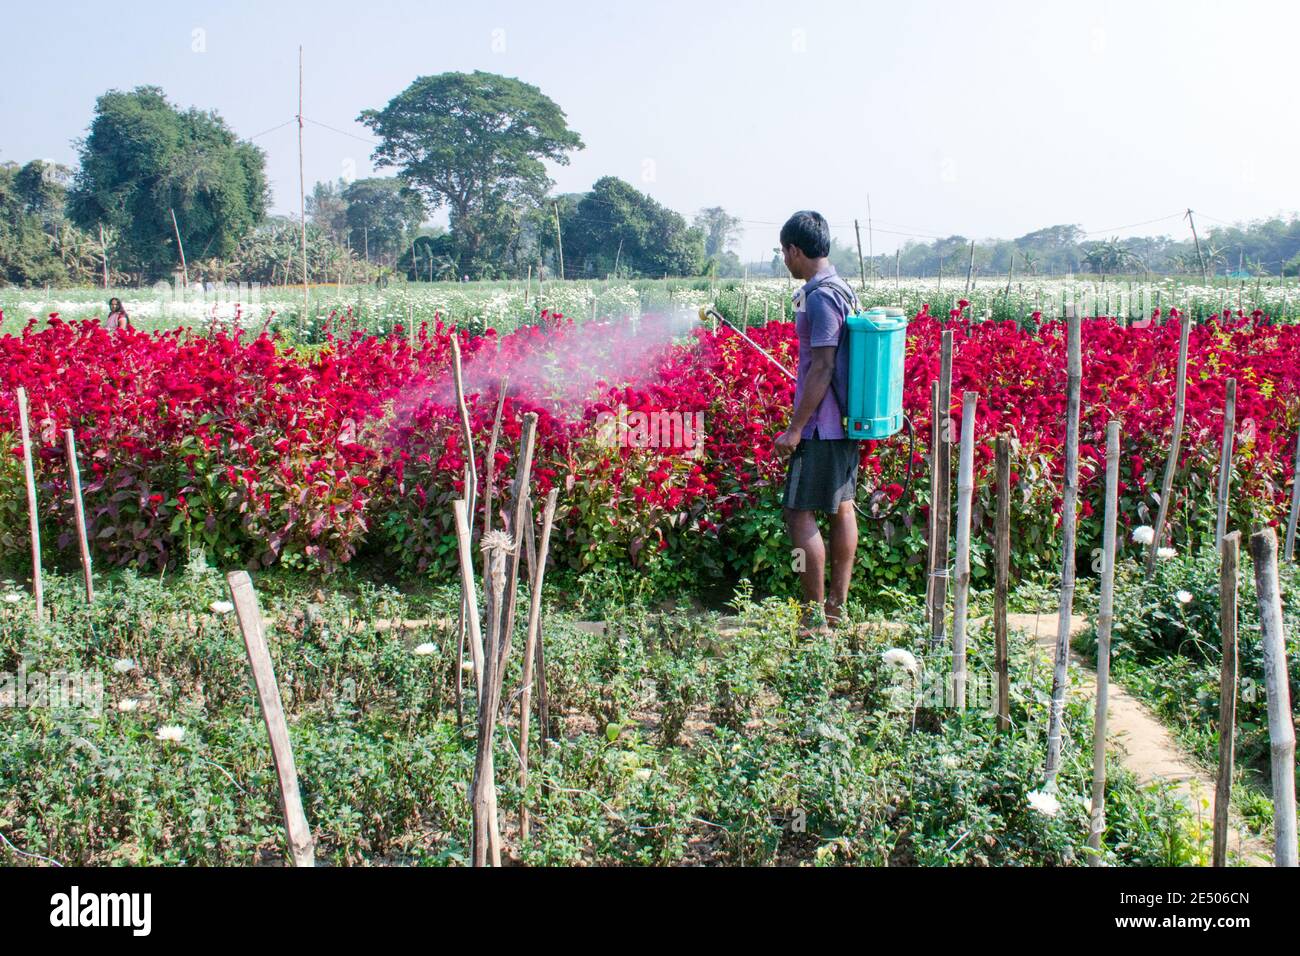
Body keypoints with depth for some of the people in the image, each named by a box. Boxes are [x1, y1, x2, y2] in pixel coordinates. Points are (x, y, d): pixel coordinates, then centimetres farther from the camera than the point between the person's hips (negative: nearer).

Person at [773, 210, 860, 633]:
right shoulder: (843, 291, 13)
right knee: (841, 508, 12)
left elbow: (822, 368, -21)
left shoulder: (820, 297, -17)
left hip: (822, 425, -10)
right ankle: (837, 609, 20)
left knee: (799, 513, -5)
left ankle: (815, 614, -1)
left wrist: (795, 428, -19)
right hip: (846, 422, 10)